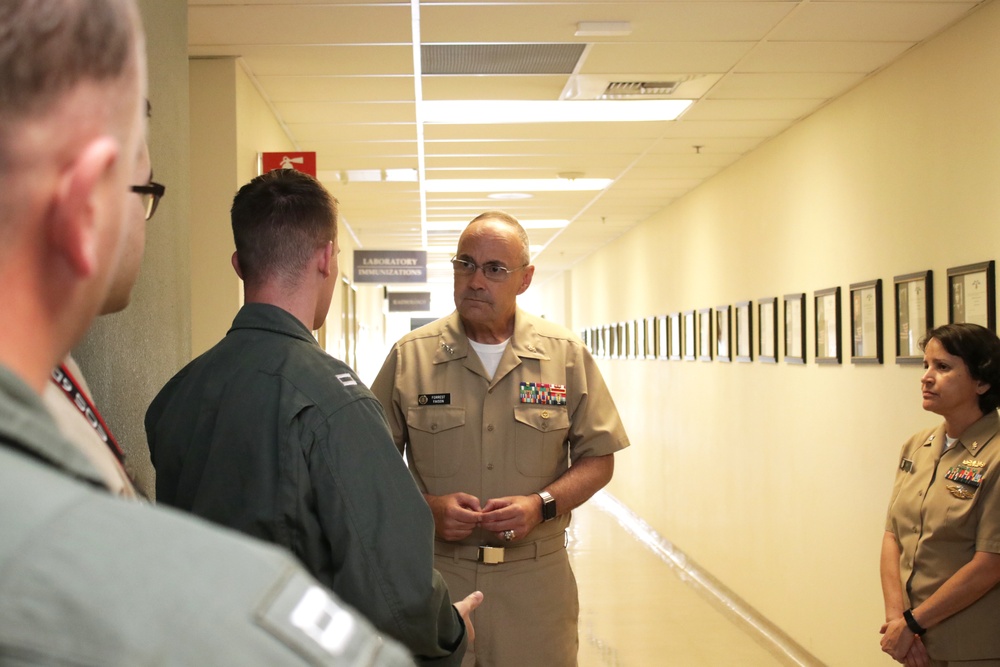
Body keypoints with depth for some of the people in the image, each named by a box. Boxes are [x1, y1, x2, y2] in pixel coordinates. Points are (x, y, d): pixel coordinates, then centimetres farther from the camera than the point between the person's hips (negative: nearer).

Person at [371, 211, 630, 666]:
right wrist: (426, 507, -13)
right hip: (434, 575, 0)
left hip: (536, 578, 1)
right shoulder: (409, 356, 0)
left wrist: (541, 505, -11)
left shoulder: (567, 356, 2)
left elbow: (598, 459, 5)